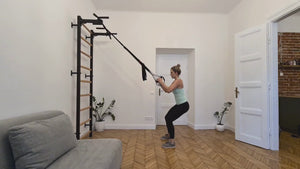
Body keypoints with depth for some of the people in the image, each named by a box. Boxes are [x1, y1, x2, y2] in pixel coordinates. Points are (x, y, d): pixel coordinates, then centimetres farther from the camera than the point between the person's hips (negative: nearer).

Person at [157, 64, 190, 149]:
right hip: (179, 104, 10)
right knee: (167, 117, 19)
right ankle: (169, 135, 40)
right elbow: (166, 90, 13)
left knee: (169, 120, -13)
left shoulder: (178, 80, -20)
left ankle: (172, 143, -3)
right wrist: (161, 83, 2)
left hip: (183, 105, -10)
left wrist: (161, 82, -22)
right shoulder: (175, 81, 10)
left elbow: (168, 90, -33)